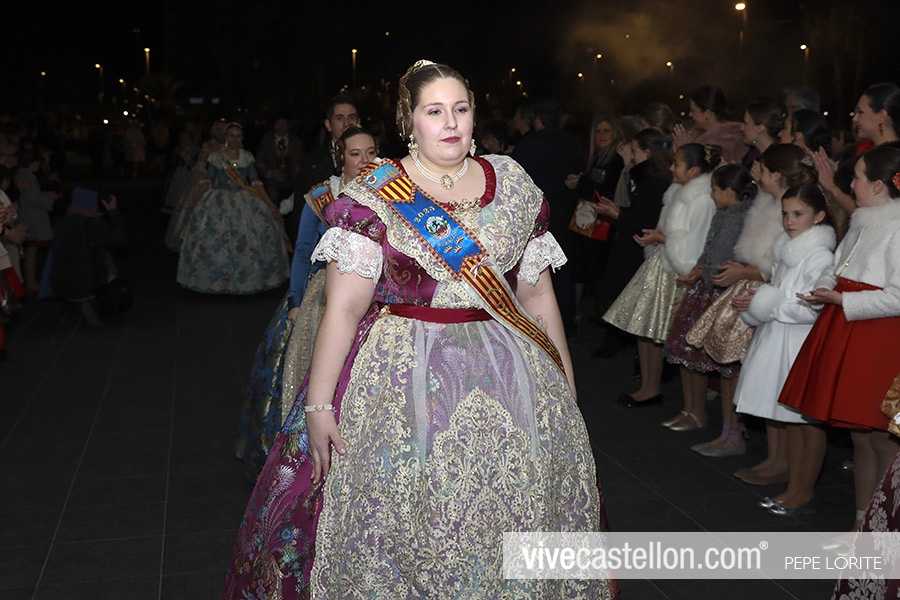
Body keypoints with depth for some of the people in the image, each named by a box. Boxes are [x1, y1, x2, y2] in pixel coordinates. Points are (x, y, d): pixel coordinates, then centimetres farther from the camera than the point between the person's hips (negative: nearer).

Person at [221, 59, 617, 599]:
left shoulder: (516, 189, 6)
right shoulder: (373, 197, -5)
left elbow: (538, 296, 11)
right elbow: (344, 305, -10)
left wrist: (566, 386, 12)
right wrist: (317, 404, -14)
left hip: (508, 373, 3)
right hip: (401, 379, -3)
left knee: (512, 511, 7)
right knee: (401, 520, 2)